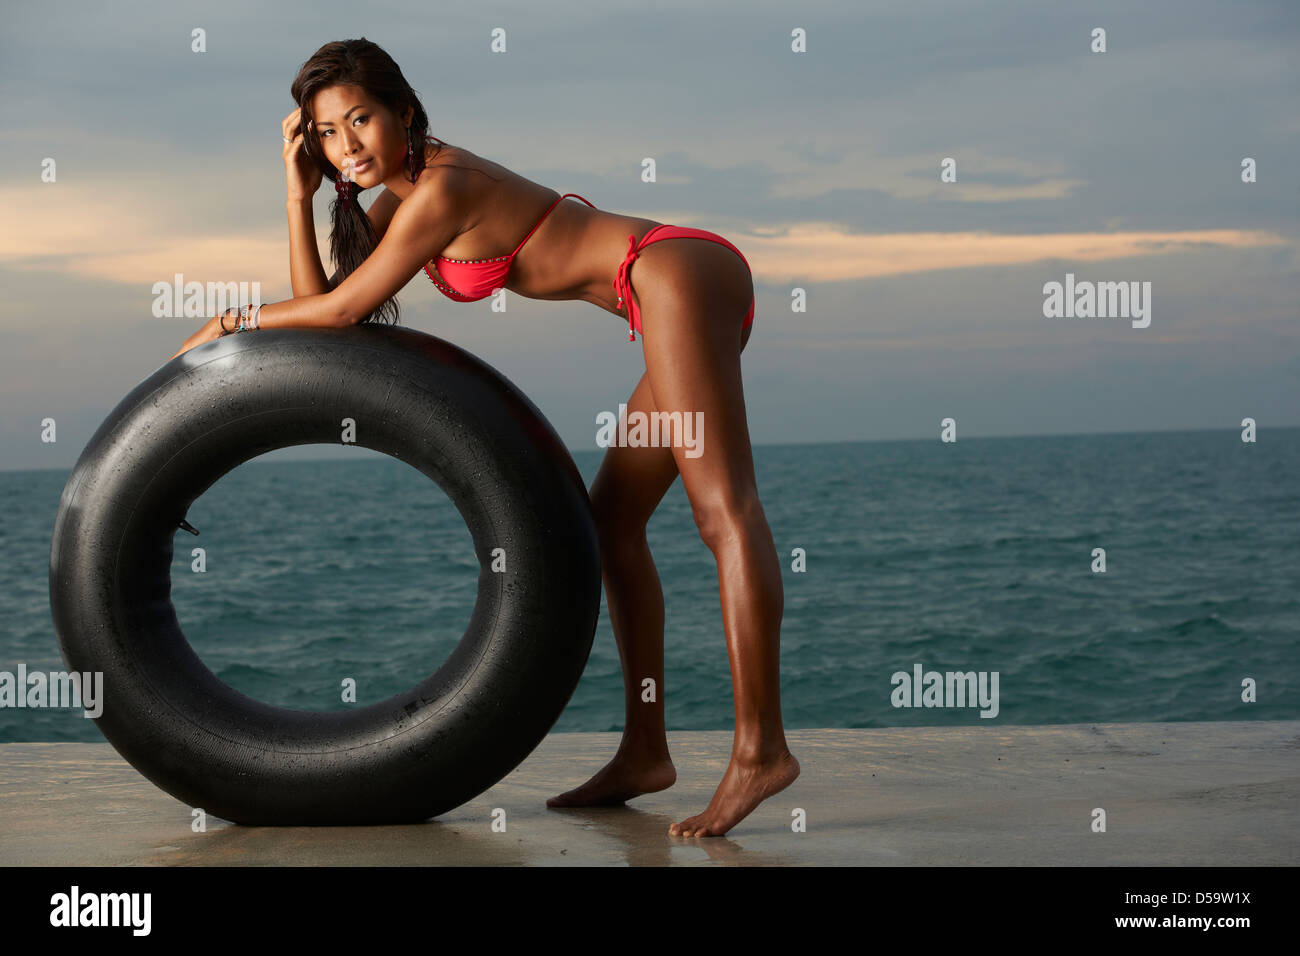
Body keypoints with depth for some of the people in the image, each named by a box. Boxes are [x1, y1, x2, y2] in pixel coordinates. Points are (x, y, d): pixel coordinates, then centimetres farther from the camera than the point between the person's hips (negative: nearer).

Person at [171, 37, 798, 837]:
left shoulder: (443, 187, -13)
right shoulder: (402, 192, 16)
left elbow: (342, 311, -8)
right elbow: (318, 301, 14)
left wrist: (231, 322, 6)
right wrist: (299, 194, 6)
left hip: (680, 274, -10)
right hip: (688, 284, 10)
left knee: (723, 504, -18)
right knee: (614, 522, 11)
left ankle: (760, 749, -24)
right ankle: (645, 753, 14)